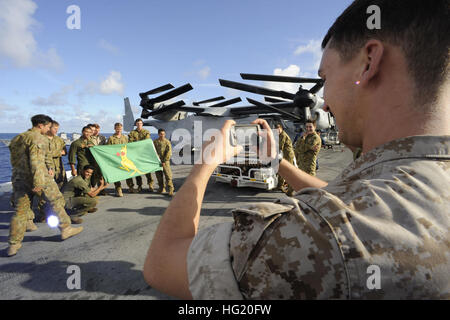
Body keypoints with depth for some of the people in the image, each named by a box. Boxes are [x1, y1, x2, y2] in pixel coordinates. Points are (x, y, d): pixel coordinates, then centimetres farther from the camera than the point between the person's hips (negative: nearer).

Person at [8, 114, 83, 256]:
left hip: (17, 178, 8)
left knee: (20, 211, 11)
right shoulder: (38, 138, -10)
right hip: (38, 177, -7)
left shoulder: (16, 139, 18)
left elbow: (14, 160, 21)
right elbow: (36, 161, -20)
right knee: (56, 201, 8)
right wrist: (38, 182, -22)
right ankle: (66, 229, 16)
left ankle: (14, 244, 13)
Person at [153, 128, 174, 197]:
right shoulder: (155, 141, 7)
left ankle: (171, 190, -6)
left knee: (168, 176, -8)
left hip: (165, 161, -3)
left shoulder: (167, 142, -2)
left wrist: (164, 161, -12)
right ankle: (162, 188, 24)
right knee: (159, 176, 10)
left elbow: (169, 153, -7)